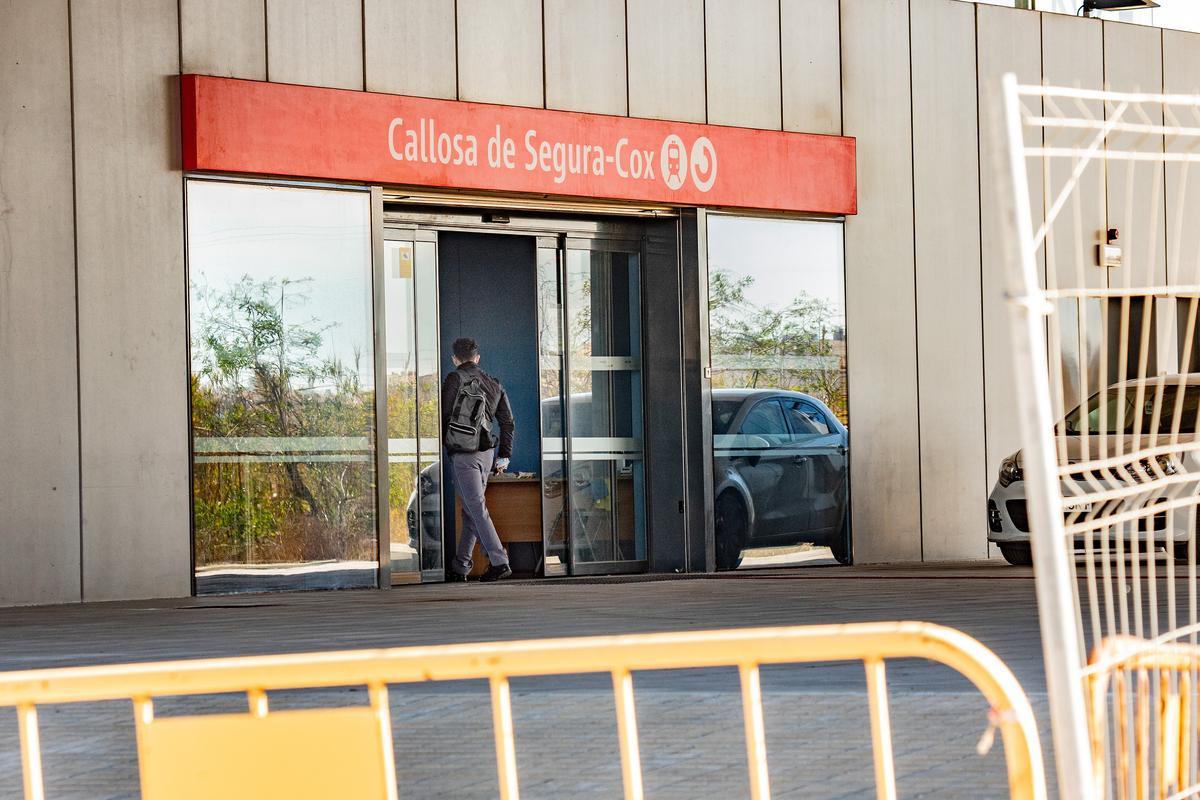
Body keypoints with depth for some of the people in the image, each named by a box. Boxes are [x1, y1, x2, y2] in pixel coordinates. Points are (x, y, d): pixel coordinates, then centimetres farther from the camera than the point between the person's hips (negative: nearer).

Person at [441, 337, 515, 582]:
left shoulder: (455, 379, -6)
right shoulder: (494, 385, 13)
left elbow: (444, 416, -7)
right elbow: (509, 423, 11)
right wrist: (504, 457, 14)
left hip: (463, 455, -6)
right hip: (486, 454, 6)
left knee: (477, 510, -9)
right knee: (470, 511, 13)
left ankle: (499, 562, -18)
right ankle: (460, 567, 18)